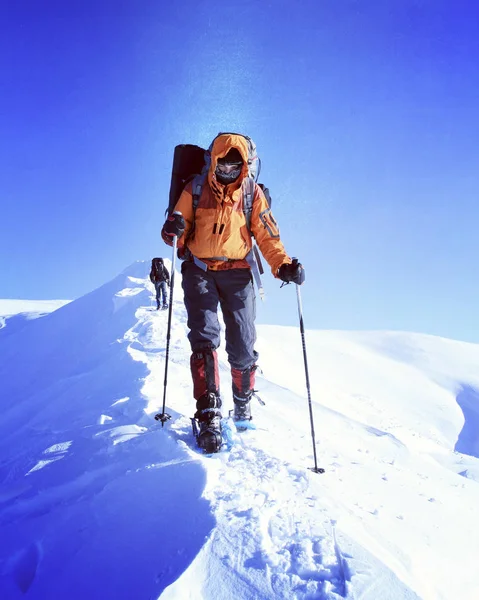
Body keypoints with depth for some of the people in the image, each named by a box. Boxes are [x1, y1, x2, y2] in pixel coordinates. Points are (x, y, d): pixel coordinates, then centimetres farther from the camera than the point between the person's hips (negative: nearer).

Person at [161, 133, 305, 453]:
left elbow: (267, 235, 4)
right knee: (204, 337, -16)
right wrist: (173, 229, -17)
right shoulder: (196, 190, 6)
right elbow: (179, 222, 8)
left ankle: (243, 401, 24)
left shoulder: (252, 194, 7)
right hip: (200, 270, 0)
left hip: (237, 273, 1)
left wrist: (283, 265, -12)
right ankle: (209, 414, -15)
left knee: (243, 346, -2)